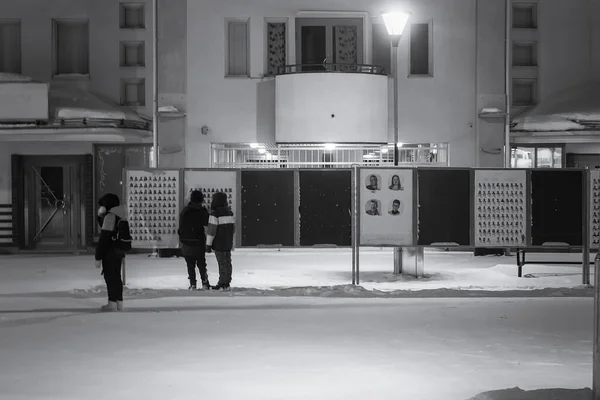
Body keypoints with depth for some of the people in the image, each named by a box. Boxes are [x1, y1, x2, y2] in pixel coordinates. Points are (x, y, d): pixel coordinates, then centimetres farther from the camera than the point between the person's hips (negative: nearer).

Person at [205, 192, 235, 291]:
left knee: (222, 263, -4)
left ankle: (223, 284, -1)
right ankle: (227, 283, 17)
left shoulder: (215, 214, -15)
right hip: (228, 243, 7)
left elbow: (211, 230, -15)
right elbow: (233, 228, 17)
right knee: (227, 262, 11)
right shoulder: (230, 212, 10)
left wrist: (208, 244, -9)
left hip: (219, 244, -7)